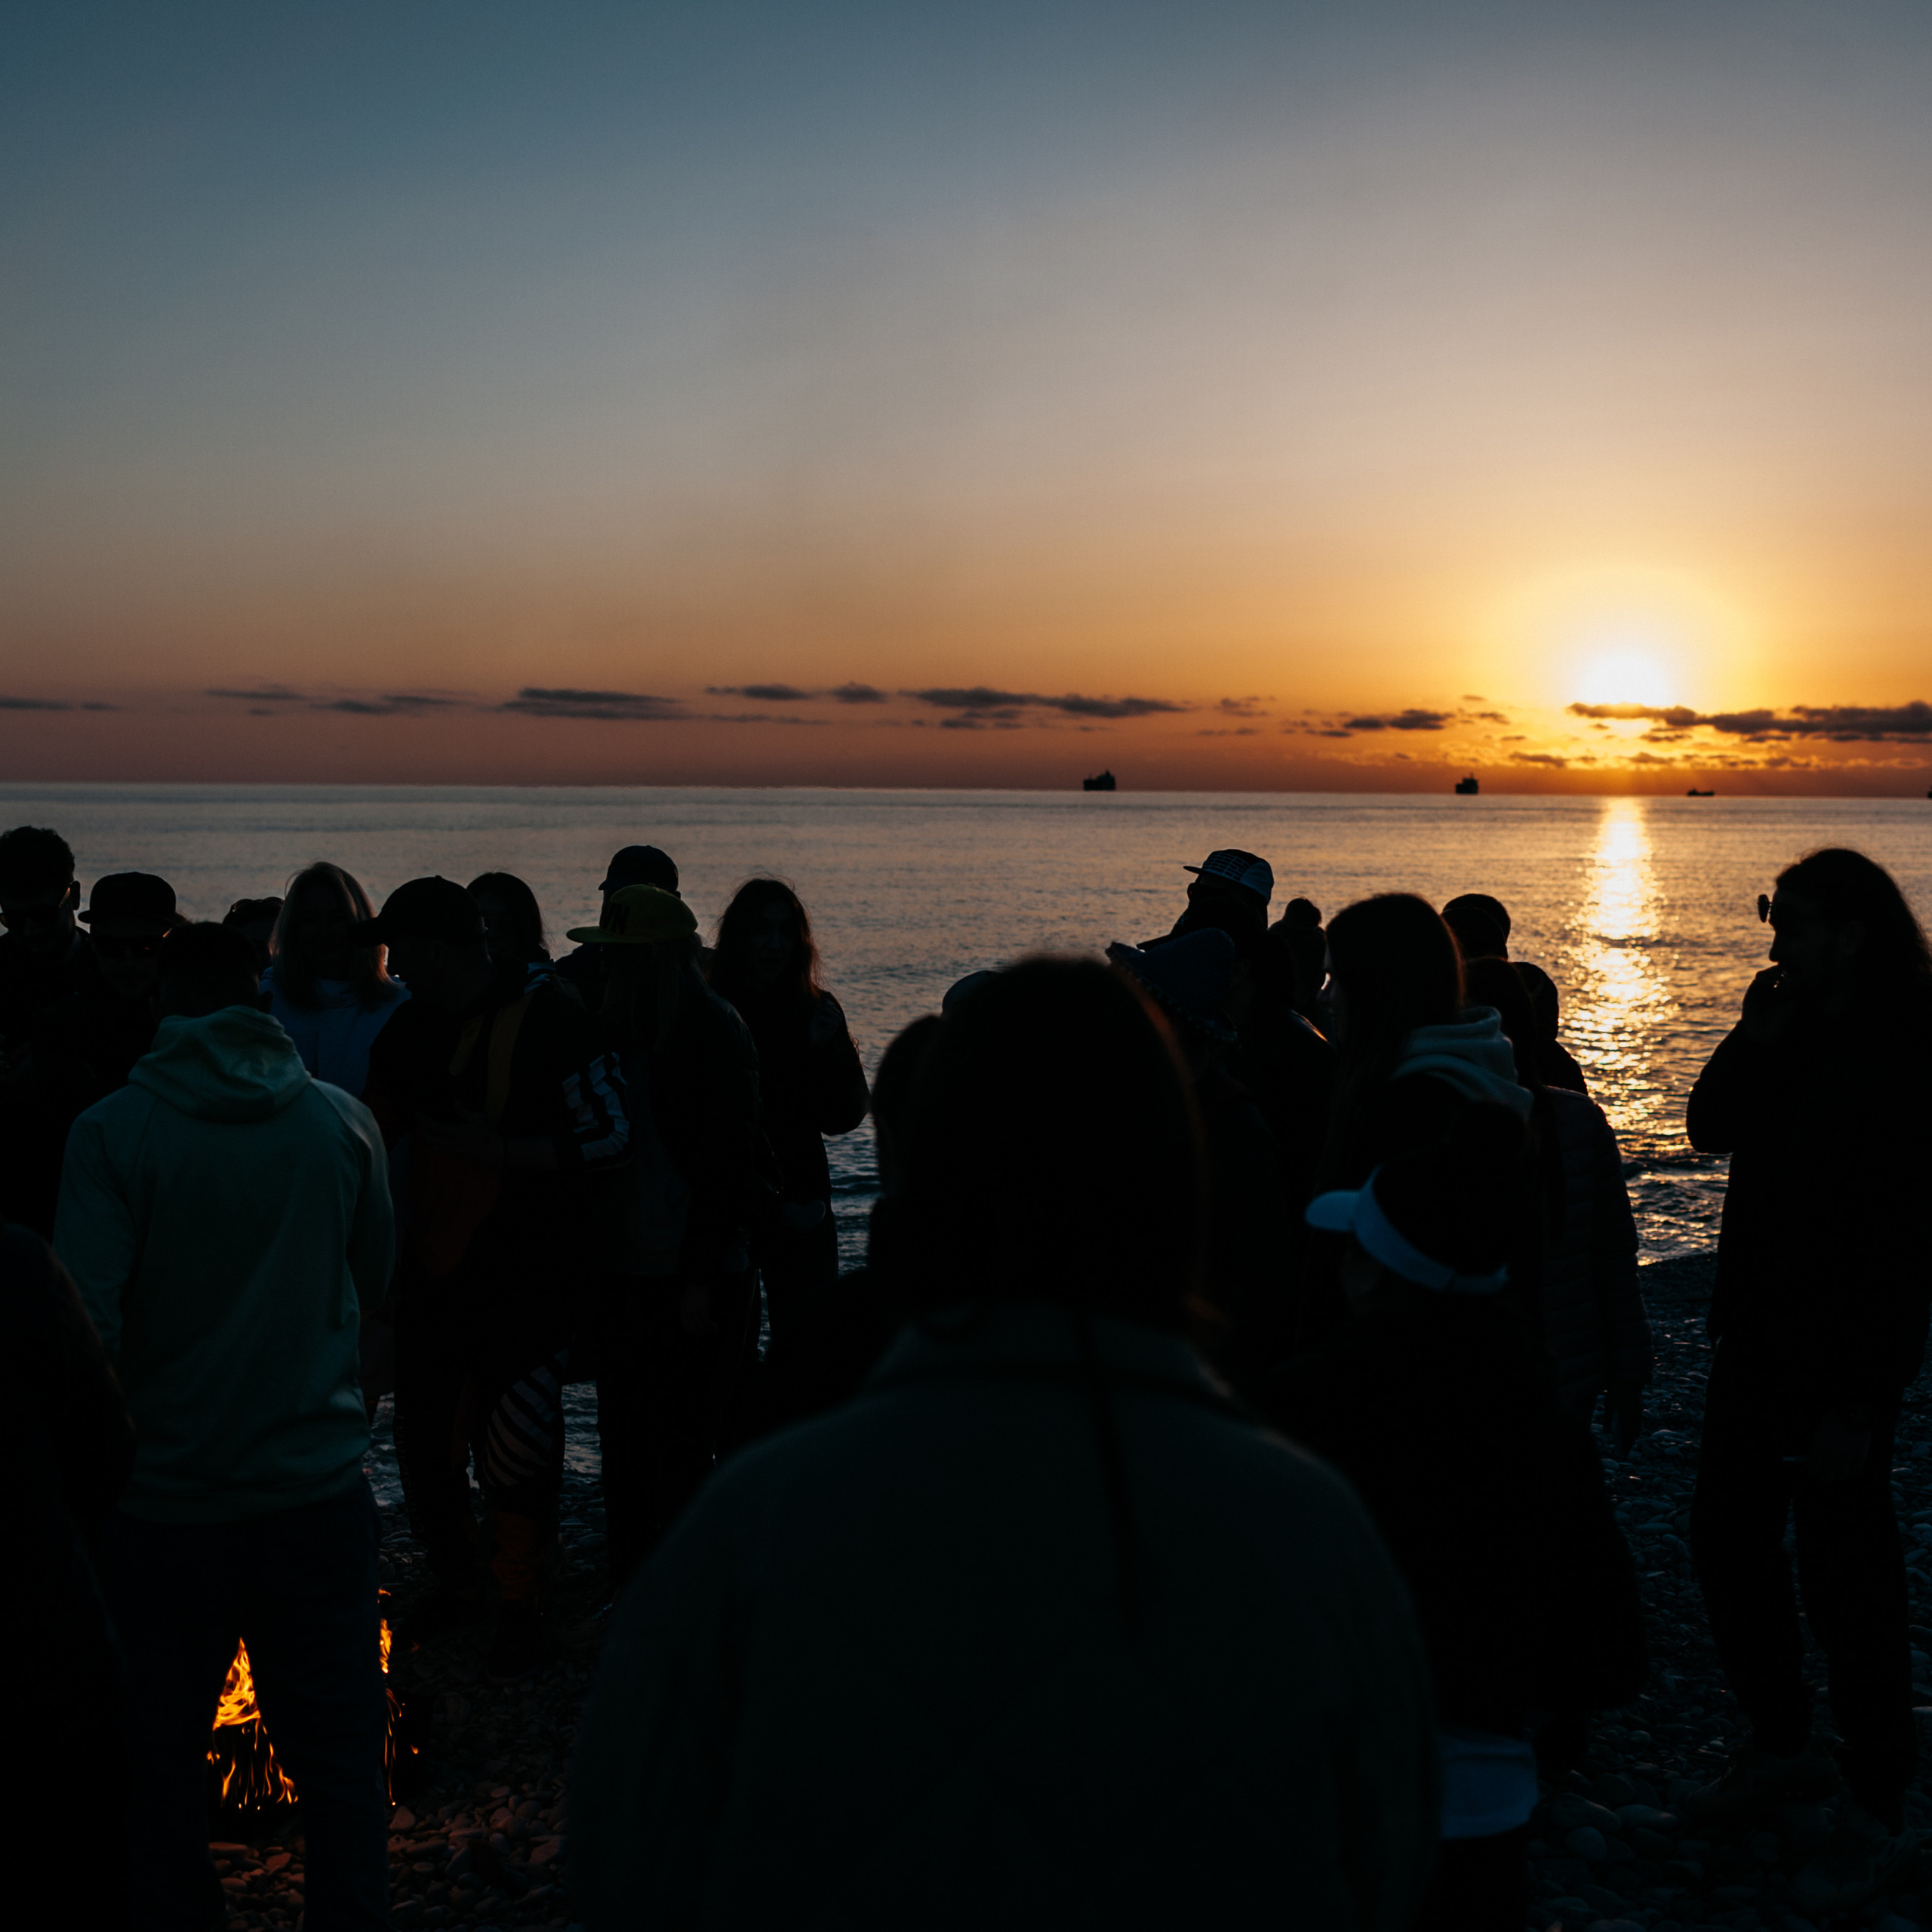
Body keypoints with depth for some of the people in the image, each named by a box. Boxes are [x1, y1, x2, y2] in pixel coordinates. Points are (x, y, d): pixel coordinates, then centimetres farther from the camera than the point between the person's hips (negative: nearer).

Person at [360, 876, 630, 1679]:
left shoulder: (545, 1019, -15)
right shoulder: (413, 1026, 7)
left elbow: (610, 1139, -18)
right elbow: (374, 1128, 22)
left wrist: (498, 1149, -24)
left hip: (528, 1282, -7)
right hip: (433, 1273, 7)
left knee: (512, 1457, -2)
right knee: (424, 1441, 15)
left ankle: (519, 1606, 20)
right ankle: (455, 1584, 37)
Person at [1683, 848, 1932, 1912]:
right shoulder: (1794, 1034, 6)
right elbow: (1711, 1127, 8)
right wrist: (1757, 1041, -9)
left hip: (1840, 1366, -9)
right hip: (1756, 1338, 9)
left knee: (1843, 1576, 1)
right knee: (1725, 1539, 17)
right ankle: (1783, 1743, 36)